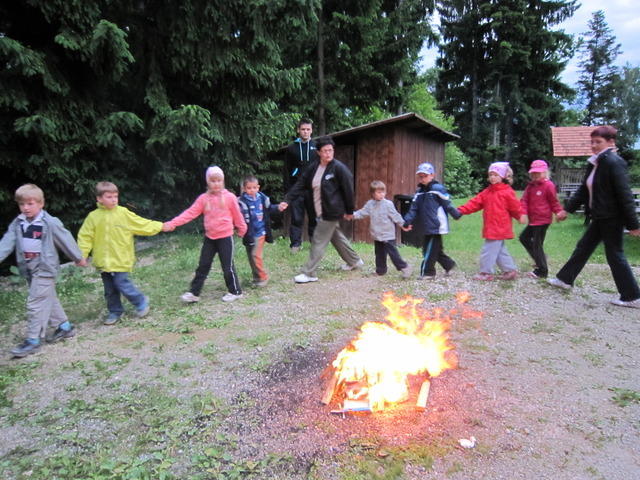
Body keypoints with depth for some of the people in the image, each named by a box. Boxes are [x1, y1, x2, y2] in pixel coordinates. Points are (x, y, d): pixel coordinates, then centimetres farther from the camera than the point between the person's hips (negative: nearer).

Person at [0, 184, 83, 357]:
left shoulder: (50, 223, -13)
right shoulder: (17, 224, 4)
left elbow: (66, 240, -6)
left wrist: (78, 258, 3)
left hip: (44, 269, -7)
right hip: (29, 270, 7)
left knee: (35, 303, -6)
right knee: (49, 299, 15)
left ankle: (33, 340, 4)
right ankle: (64, 327, 29)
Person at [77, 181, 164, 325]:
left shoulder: (123, 213, -4)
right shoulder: (93, 217, -2)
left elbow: (143, 224, 0)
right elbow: (85, 237, 0)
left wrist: (161, 226, -1)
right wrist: (82, 255, -9)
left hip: (121, 259, -3)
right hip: (104, 261, 3)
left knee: (122, 283, -7)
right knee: (110, 289, 12)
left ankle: (141, 301, 17)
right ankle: (115, 312, 30)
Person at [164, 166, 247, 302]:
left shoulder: (229, 197, -10)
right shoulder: (203, 198, -2)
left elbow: (237, 216, 0)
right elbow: (190, 213, -8)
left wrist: (242, 230, 10)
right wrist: (173, 223, -19)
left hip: (225, 237, -4)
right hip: (209, 237, 4)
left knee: (228, 267, 4)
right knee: (203, 266, 11)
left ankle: (235, 291, 21)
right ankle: (194, 293, 20)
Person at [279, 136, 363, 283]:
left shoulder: (339, 168, -16)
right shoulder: (313, 167, 2)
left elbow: (348, 190, -12)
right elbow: (301, 185, 1)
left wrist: (349, 211, -6)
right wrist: (287, 200, -8)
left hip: (331, 212, -7)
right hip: (321, 212, 7)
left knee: (318, 242, -4)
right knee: (337, 237, 21)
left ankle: (309, 273, 6)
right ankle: (354, 261, 40)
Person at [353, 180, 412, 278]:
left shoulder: (388, 204, -10)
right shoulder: (370, 204, 2)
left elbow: (395, 216, -6)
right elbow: (362, 213, 2)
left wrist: (403, 224, -4)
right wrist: (353, 215, -12)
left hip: (388, 235, -5)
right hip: (377, 235, 5)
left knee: (393, 252, -7)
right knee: (379, 253, 14)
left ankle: (404, 267, 4)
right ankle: (380, 270, 26)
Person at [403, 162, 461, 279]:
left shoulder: (438, 189, -8)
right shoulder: (419, 192, 11)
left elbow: (448, 205, -6)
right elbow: (414, 209, 7)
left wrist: (457, 215, -2)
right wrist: (408, 221, -3)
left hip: (436, 225, -7)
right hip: (427, 227, 7)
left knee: (429, 250, -4)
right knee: (436, 249, 16)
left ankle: (427, 273, 5)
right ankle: (449, 265, 33)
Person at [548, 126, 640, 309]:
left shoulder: (614, 162, -17)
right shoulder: (594, 163, 9)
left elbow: (625, 194, -20)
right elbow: (584, 189, 16)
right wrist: (568, 209, 16)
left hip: (612, 218, -8)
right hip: (599, 217, 9)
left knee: (615, 255, 1)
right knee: (583, 247, 16)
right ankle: (565, 279, 29)